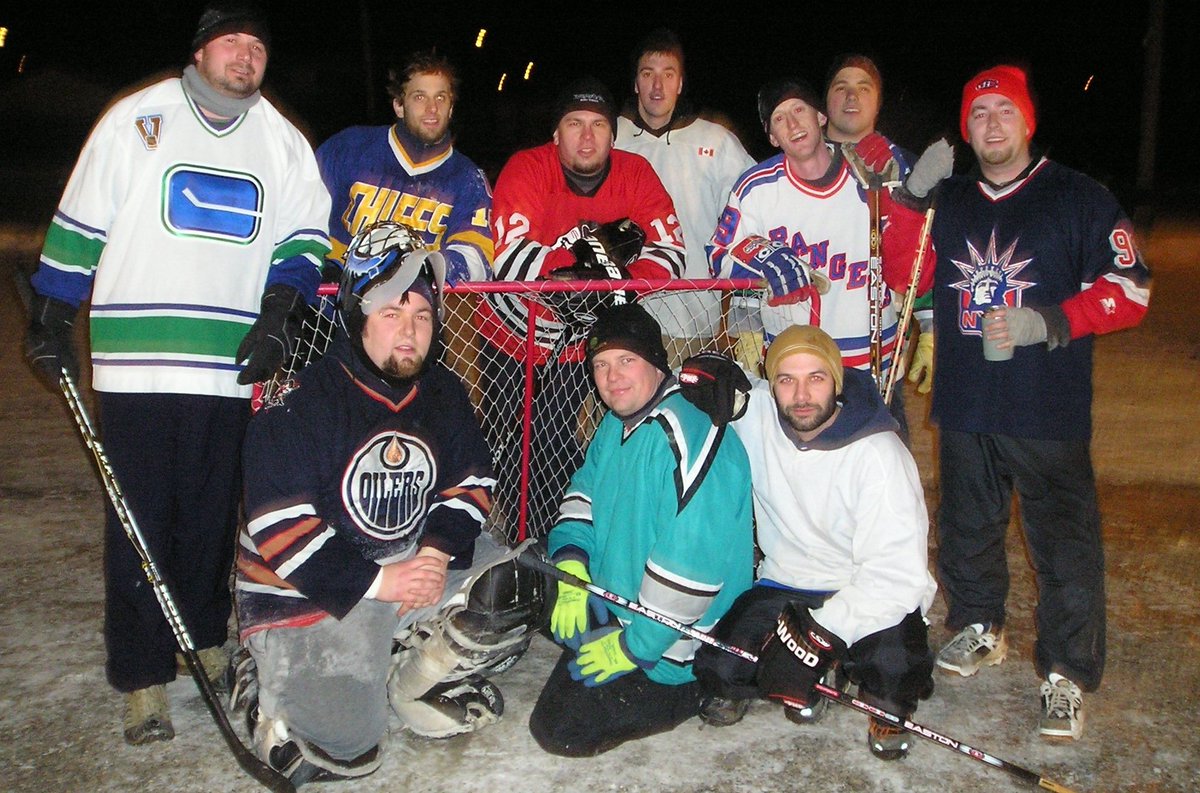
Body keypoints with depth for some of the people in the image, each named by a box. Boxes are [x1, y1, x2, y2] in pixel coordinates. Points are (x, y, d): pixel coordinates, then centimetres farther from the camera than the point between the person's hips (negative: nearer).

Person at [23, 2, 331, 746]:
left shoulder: (284, 142, 12)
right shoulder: (136, 119, 6)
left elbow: (305, 234, 9)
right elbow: (79, 222, 7)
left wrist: (278, 313, -5)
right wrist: (53, 317, 5)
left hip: (232, 365, 2)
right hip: (137, 357, -2)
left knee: (214, 512, 8)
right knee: (139, 519, -1)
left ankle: (206, 637, 28)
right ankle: (144, 677, 8)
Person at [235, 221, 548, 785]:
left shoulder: (443, 394, 3)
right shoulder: (299, 403, -16)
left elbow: (470, 482, 7)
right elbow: (278, 526, -20)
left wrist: (438, 551, -13)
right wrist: (374, 581, -23)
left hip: (415, 560, 6)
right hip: (308, 589, -5)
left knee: (515, 586, -12)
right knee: (345, 747, -12)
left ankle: (414, 677, 7)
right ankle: (269, 678, 18)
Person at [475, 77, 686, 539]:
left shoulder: (636, 174, -7)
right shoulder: (527, 169, -16)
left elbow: (670, 254, -14)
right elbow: (510, 258, -29)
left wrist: (619, 286, -33)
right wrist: (600, 247, -31)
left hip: (581, 342, 1)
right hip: (512, 334, -1)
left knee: (558, 448, 4)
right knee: (511, 452, 6)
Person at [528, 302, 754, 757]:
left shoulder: (689, 439, -28)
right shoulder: (617, 422, 3)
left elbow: (692, 564, -30)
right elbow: (585, 491, 12)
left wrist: (632, 647, -21)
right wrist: (571, 567, -7)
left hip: (668, 648, -9)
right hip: (610, 602, 9)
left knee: (560, 730, -10)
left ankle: (688, 692, 4)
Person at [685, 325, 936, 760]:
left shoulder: (879, 454, -22)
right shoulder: (755, 411, -9)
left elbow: (897, 574, -26)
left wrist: (822, 631, -31)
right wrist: (699, 381, -12)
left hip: (872, 595, -4)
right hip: (784, 586, 5)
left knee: (893, 672, -32)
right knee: (720, 672, -13)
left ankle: (888, 706, 7)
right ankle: (815, 680, 18)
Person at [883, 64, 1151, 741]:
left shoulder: (1081, 199, -2)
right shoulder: (948, 203, 12)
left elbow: (1129, 290, -7)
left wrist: (1051, 322, -20)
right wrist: (911, 203, -5)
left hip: (1050, 410, -4)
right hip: (964, 405, 5)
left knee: (1063, 540, -2)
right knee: (967, 525, 17)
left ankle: (1068, 674, 11)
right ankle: (980, 628, 38)